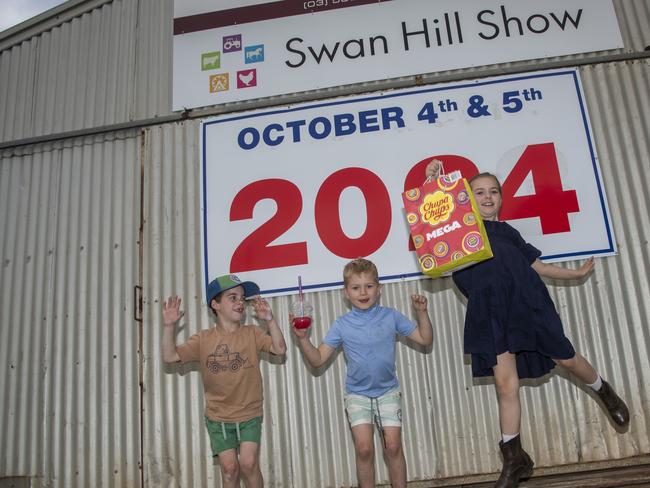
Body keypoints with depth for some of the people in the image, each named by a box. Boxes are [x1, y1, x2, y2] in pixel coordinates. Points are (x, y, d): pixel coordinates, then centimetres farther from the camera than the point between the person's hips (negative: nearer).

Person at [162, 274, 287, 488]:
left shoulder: (252, 333, -5)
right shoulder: (203, 339, -4)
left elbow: (280, 348, -15)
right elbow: (170, 356, -7)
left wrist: (270, 320, -26)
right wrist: (169, 326, -20)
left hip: (249, 415, -1)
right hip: (218, 418, 1)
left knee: (248, 463, -11)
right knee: (229, 467, 3)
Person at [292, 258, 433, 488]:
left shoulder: (390, 316, -4)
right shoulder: (342, 325, -6)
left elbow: (425, 339, 2)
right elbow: (318, 359, -7)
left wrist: (422, 312, -11)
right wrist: (303, 339, -22)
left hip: (388, 391, 1)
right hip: (357, 394, 0)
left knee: (393, 446, -3)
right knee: (364, 448, -7)